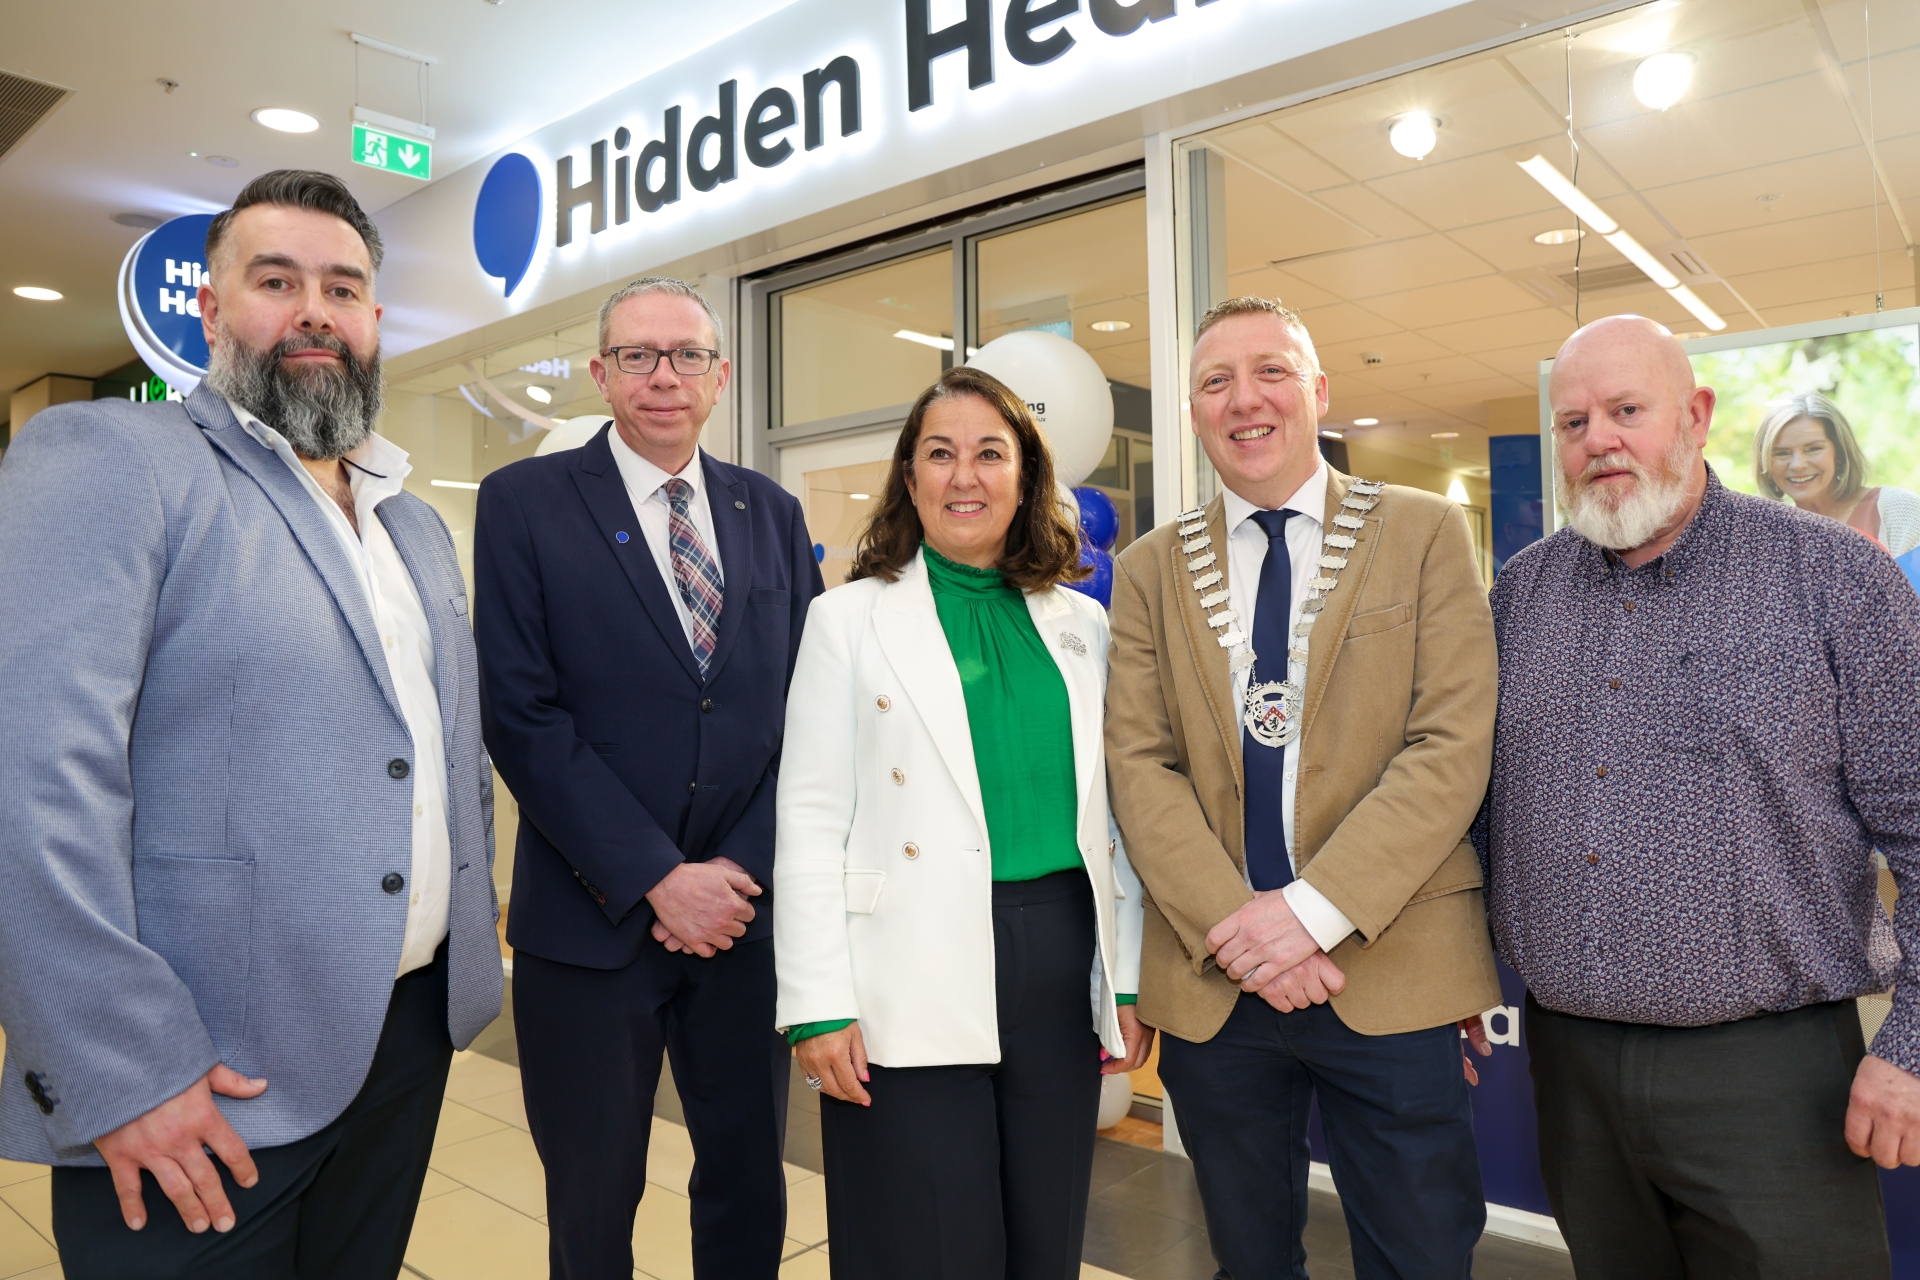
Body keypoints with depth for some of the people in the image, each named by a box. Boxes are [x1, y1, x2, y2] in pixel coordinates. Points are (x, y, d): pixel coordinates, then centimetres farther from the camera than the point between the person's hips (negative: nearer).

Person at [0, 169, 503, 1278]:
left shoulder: (417, 524, 15)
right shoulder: (108, 460, -9)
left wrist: (472, 930, 12)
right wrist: (119, 1074, -20)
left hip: (414, 1030, 7)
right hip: (204, 1096, -6)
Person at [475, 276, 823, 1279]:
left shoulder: (773, 512, 8)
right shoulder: (524, 502, -2)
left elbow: (805, 705, 4)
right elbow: (522, 715, -10)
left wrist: (745, 871, -8)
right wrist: (658, 878, -14)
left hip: (748, 909, 3)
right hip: (594, 920, -2)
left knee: (750, 1183, 16)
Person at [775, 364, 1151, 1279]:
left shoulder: (1083, 626, 10)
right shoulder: (849, 619, 1)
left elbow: (1112, 814, 12)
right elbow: (810, 821, -4)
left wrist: (1130, 981, 9)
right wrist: (819, 1007, -10)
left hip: (1062, 962, 4)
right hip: (913, 980, -3)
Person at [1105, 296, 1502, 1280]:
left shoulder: (1425, 534, 1)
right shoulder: (1149, 571, 7)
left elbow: (1453, 746, -8)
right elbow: (1139, 766, 0)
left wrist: (1313, 909, -16)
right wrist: (1229, 923, -14)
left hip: (1391, 970, -2)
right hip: (1210, 978, 2)